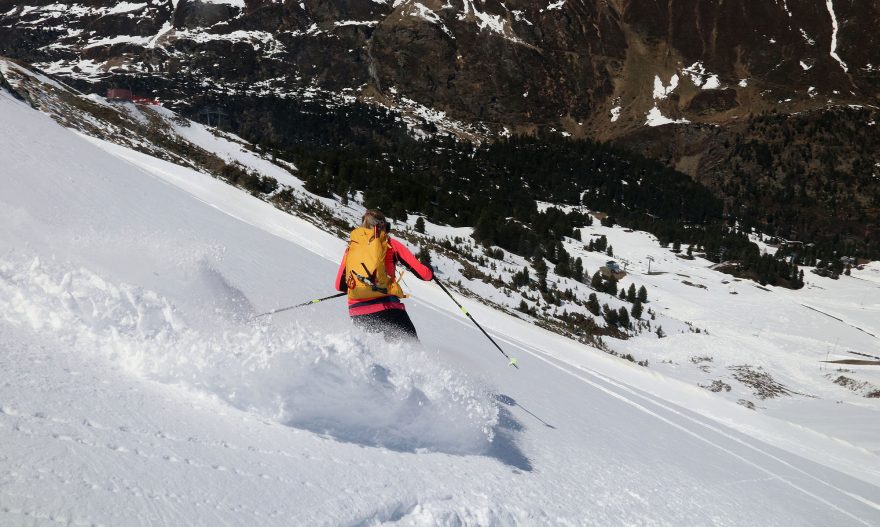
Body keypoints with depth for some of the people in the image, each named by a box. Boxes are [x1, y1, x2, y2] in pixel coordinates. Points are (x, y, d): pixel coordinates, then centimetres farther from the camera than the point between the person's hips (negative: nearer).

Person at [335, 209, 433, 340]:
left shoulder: (351, 246, 16)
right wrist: (430, 272, 28)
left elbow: (340, 286, 19)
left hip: (357, 313, 4)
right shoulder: (390, 244, 7)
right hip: (386, 309, -4)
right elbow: (423, 273, 5)